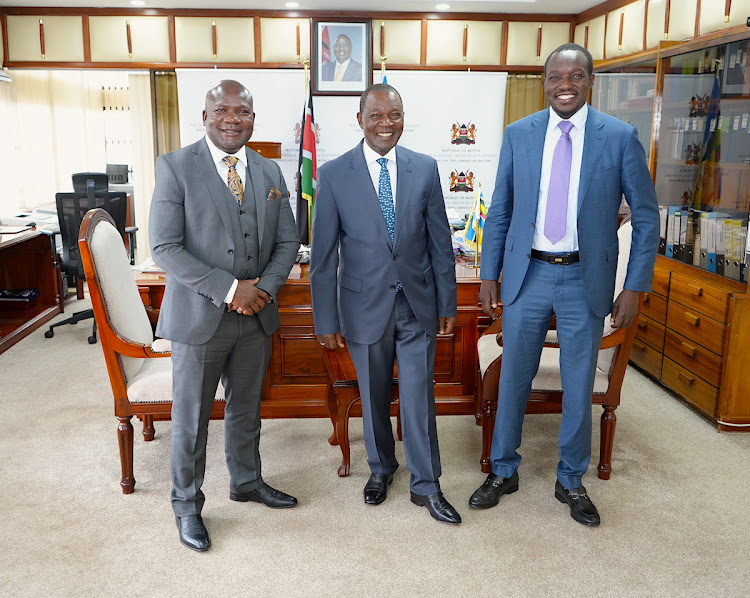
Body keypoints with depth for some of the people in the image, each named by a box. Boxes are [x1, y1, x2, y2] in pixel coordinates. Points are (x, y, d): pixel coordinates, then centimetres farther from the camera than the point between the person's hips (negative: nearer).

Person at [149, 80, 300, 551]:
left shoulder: (269, 172, 7)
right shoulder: (175, 167, -8)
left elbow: (287, 241, 8)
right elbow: (165, 247, -14)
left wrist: (264, 288, -11)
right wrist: (229, 289, -20)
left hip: (256, 316, 5)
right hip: (199, 316, -4)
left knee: (247, 408, 20)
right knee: (191, 417, 8)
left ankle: (247, 481, 42)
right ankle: (187, 505, 28)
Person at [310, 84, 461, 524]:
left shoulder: (425, 169, -1)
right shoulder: (334, 175, -6)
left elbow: (440, 241, 4)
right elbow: (324, 255, -4)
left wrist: (448, 303, 4)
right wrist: (326, 320, -4)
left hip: (418, 304, 1)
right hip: (365, 306, 0)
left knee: (419, 397, 5)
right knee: (374, 397, 15)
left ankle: (426, 485, 22)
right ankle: (381, 468, 38)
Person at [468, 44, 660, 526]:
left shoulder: (620, 137, -4)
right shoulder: (519, 134, 2)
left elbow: (646, 217, -1)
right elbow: (500, 210, 7)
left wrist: (635, 287, -6)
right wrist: (490, 274, 4)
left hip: (586, 279, -1)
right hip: (527, 274, 2)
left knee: (579, 386, 10)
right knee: (513, 379, 11)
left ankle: (571, 481, 31)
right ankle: (503, 472, 30)